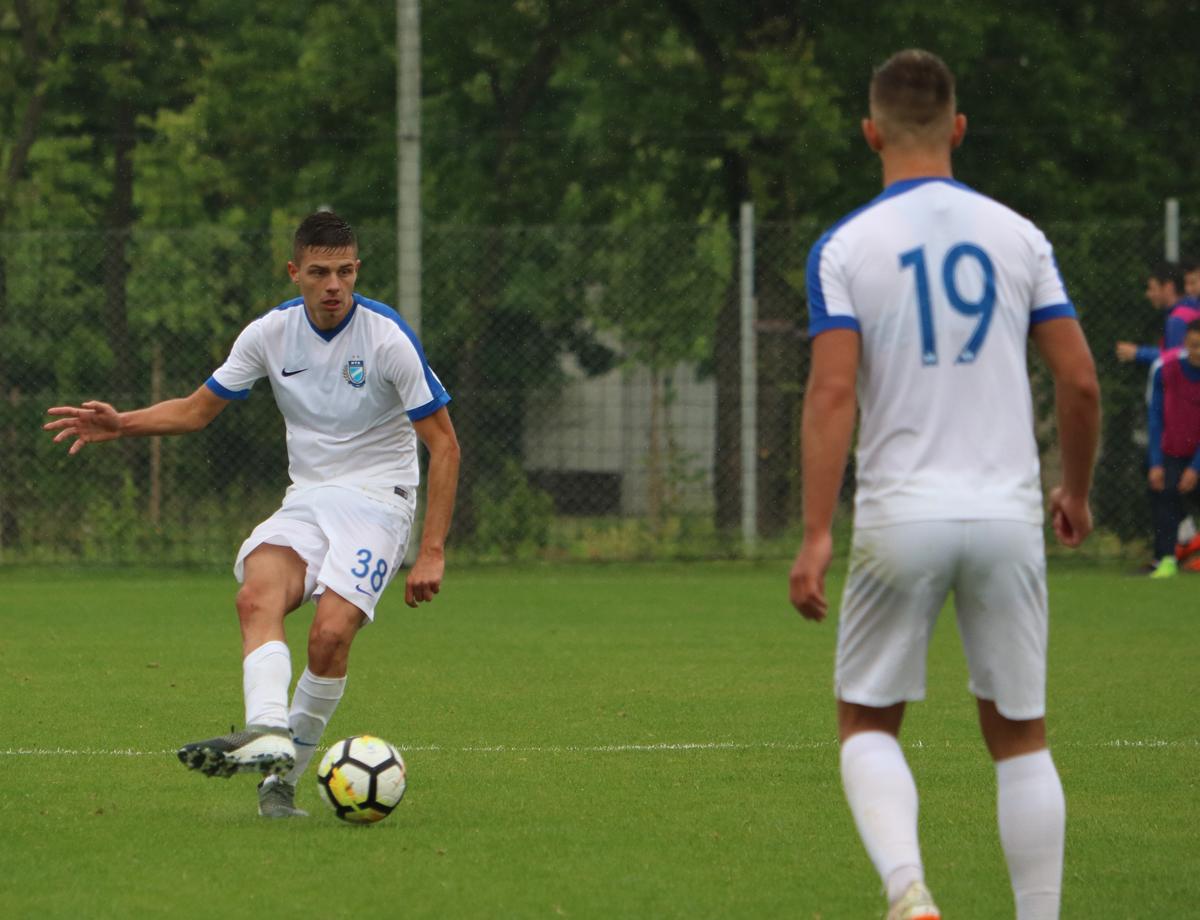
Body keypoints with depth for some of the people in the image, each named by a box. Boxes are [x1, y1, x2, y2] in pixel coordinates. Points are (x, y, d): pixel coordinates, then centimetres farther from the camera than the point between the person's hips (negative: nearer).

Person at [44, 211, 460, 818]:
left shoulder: (388, 338, -12)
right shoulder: (271, 334, 1)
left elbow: (443, 444, -7)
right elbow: (198, 410, 12)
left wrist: (432, 552, -13)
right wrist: (119, 424, -6)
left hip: (376, 499, -4)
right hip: (305, 500, 4)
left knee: (330, 632, -27)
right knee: (257, 596, -28)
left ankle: (284, 775, -16)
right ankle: (267, 736, -47)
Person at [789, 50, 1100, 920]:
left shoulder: (845, 246, -3)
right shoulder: (1018, 236, 4)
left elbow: (832, 392, -12)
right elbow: (1081, 380, 2)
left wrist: (817, 536, -12)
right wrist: (1077, 491, 18)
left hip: (901, 516, -2)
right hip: (1007, 514, 2)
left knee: (868, 725, 10)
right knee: (1021, 736, 12)